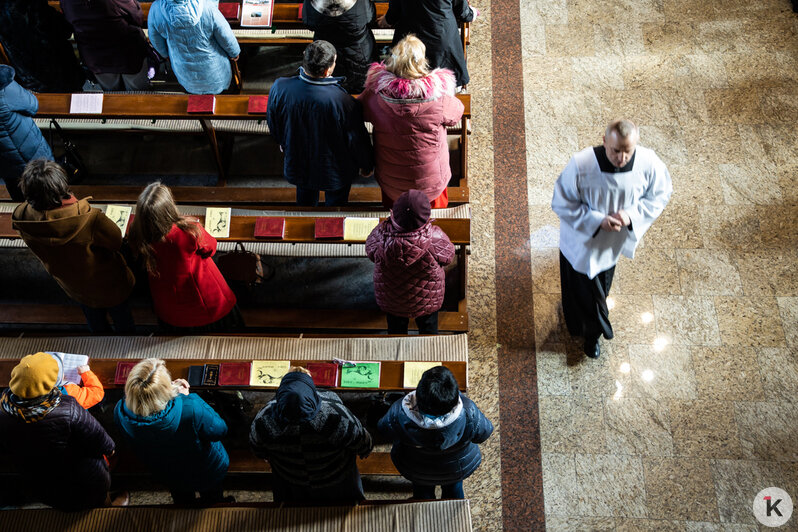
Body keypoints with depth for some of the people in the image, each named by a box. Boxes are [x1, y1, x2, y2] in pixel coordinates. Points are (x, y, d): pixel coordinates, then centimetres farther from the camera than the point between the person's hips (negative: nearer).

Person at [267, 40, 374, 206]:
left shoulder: (279, 88, -24)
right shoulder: (342, 101, -35)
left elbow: (273, 124, -3)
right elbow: (357, 141, -19)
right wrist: (366, 166, 2)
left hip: (297, 166, 4)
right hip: (335, 172, -3)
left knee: (305, 200, 31)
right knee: (335, 200, 25)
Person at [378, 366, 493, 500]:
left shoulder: (399, 415, -40)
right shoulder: (469, 414, -41)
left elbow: (383, 429, -17)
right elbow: (484, 433, -18)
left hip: (413, 469, 0)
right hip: (457, 467, 0)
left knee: (422, 490, 35)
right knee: (453, 489, 36)